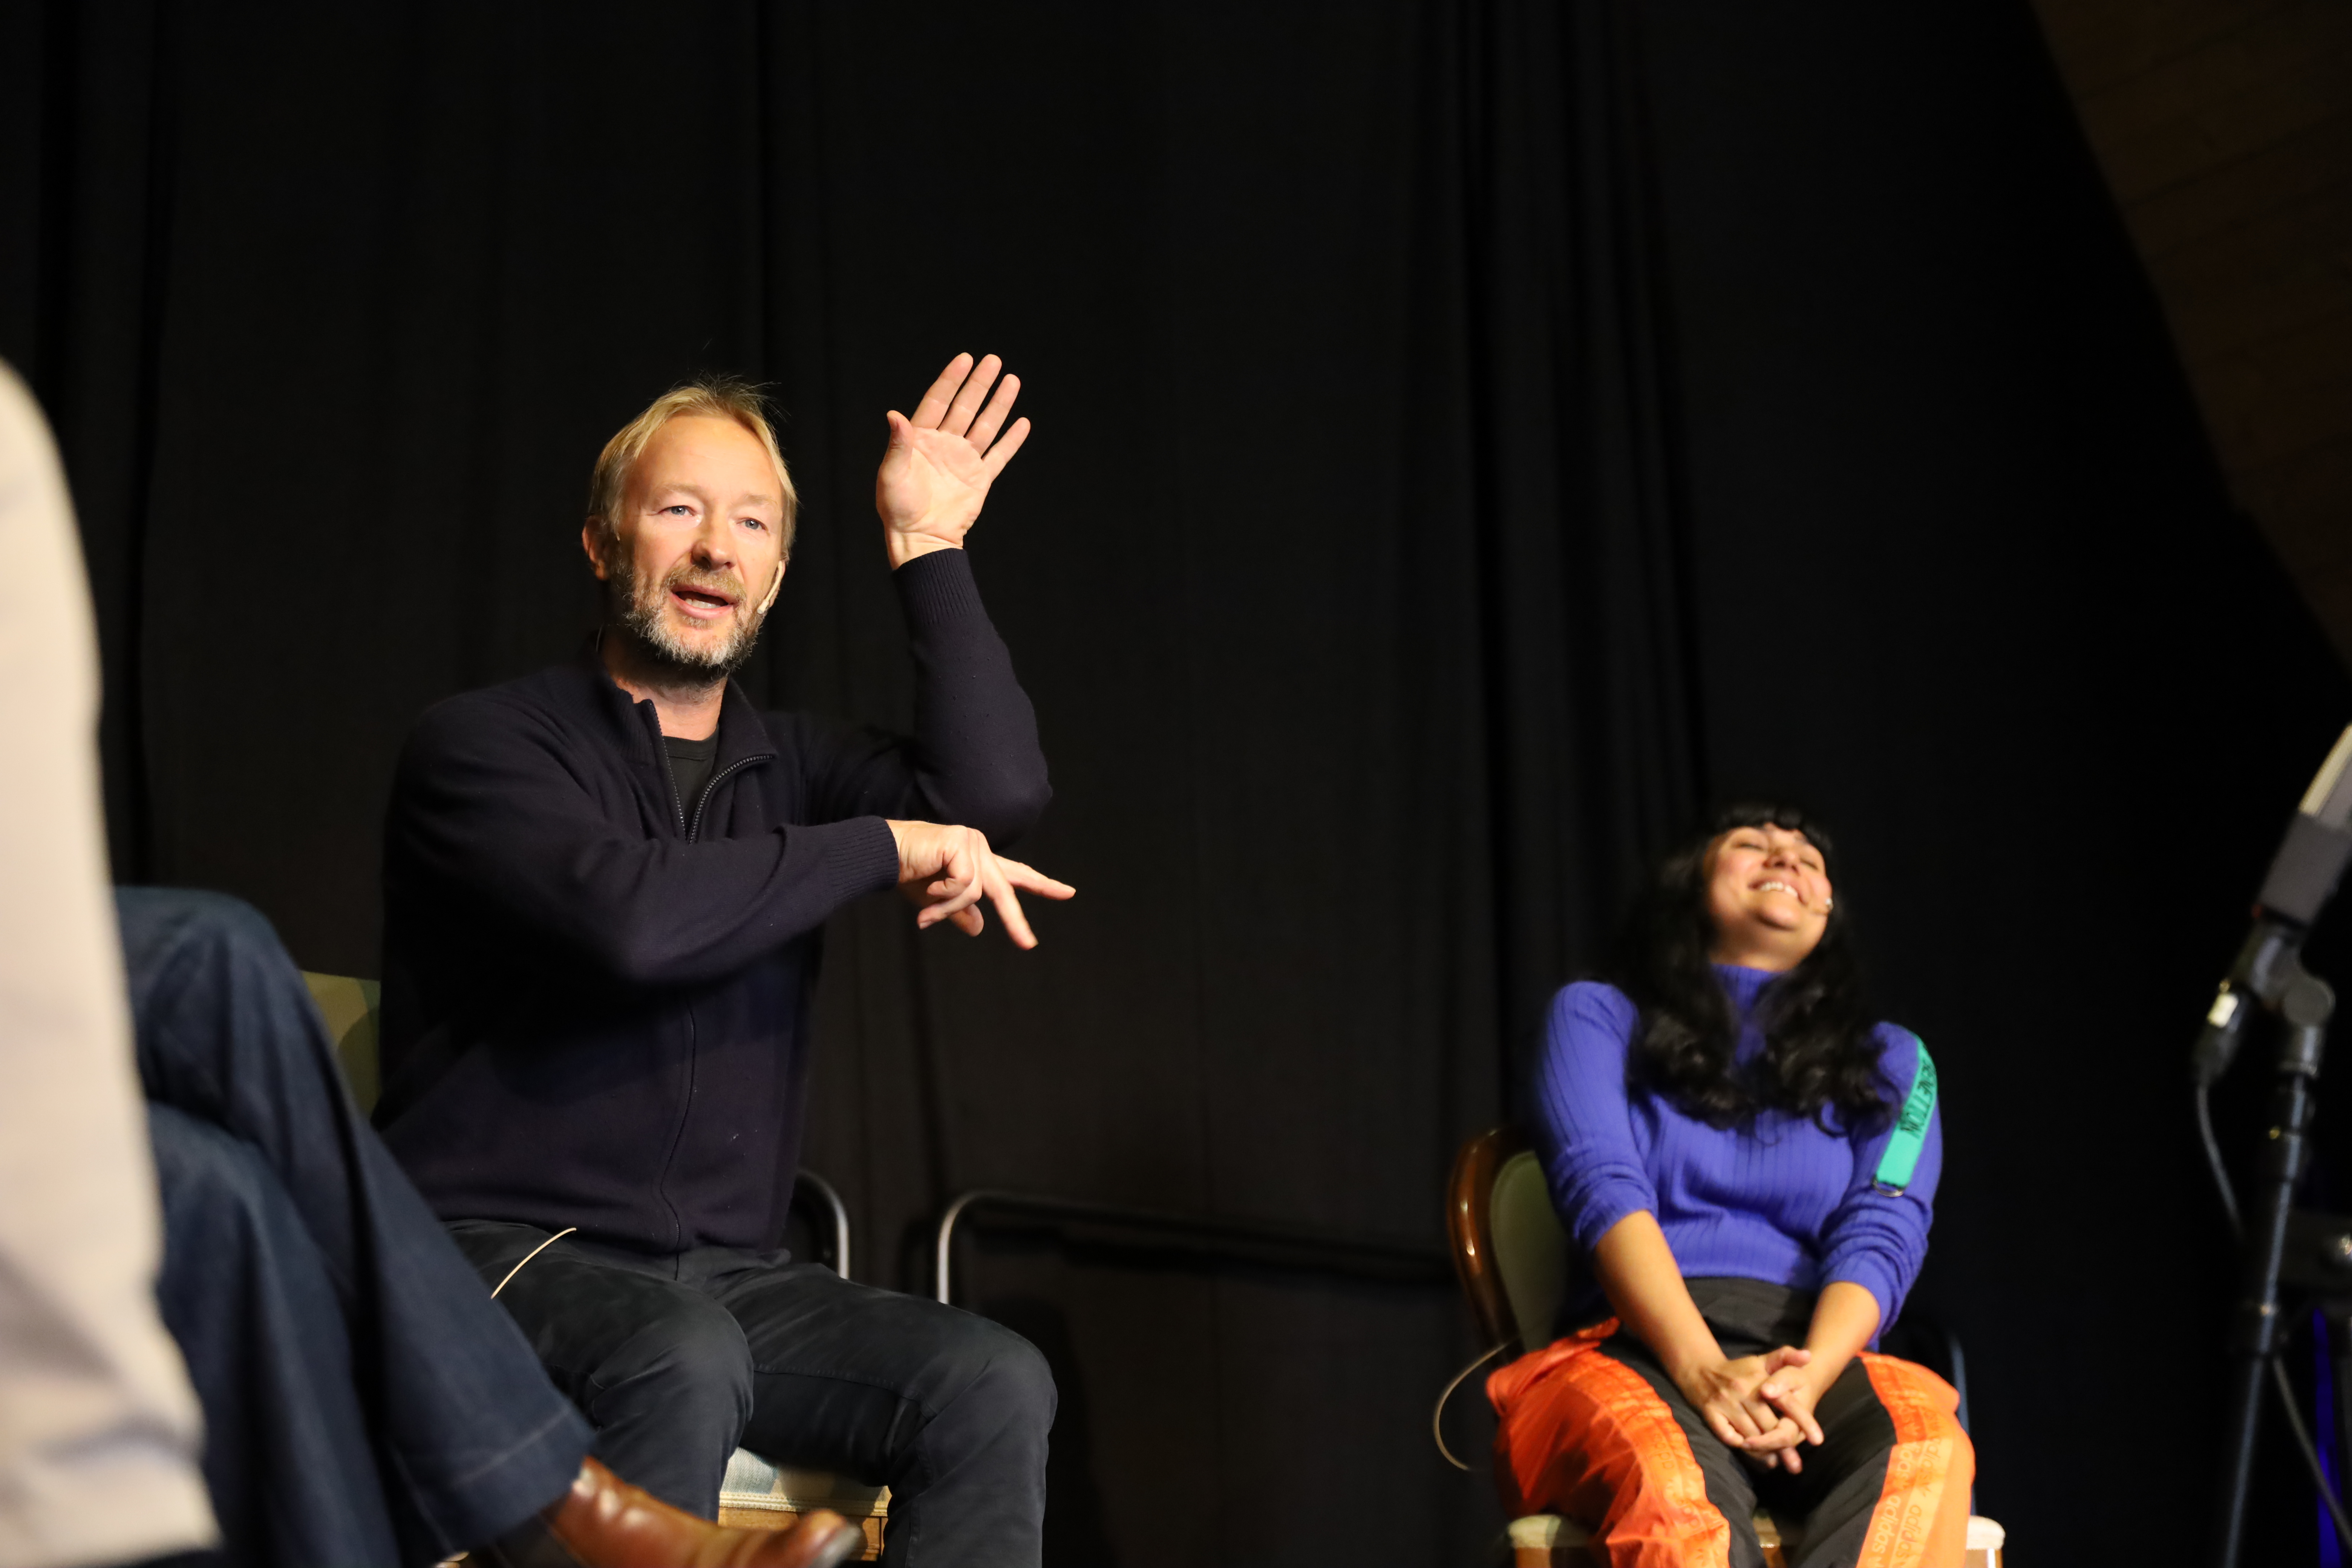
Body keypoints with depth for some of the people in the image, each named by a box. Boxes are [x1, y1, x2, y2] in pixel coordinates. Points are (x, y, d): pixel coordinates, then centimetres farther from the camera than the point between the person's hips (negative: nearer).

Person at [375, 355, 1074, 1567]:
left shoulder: (791, 764, 16)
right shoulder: (483, 745, -1)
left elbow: (996, 798, -3)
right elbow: (629, 913, -21)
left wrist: (928, 553, 2)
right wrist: (885, 845, -11)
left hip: (722, 1272, 5)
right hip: (501, 1250, -5)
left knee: (996, 1384, -21)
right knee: (683, 1361, -37)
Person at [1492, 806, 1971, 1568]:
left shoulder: (1890, 1062, 24)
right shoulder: (1597, 1016, 18)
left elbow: (1881, 1235, 6)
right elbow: (1603, 1189, -2)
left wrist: (1811, 1374, -18)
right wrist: (1702, 1370, -21)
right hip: (1639, 1346, -2)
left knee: (1926, 1448, -35)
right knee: (1676, 1483, -39)